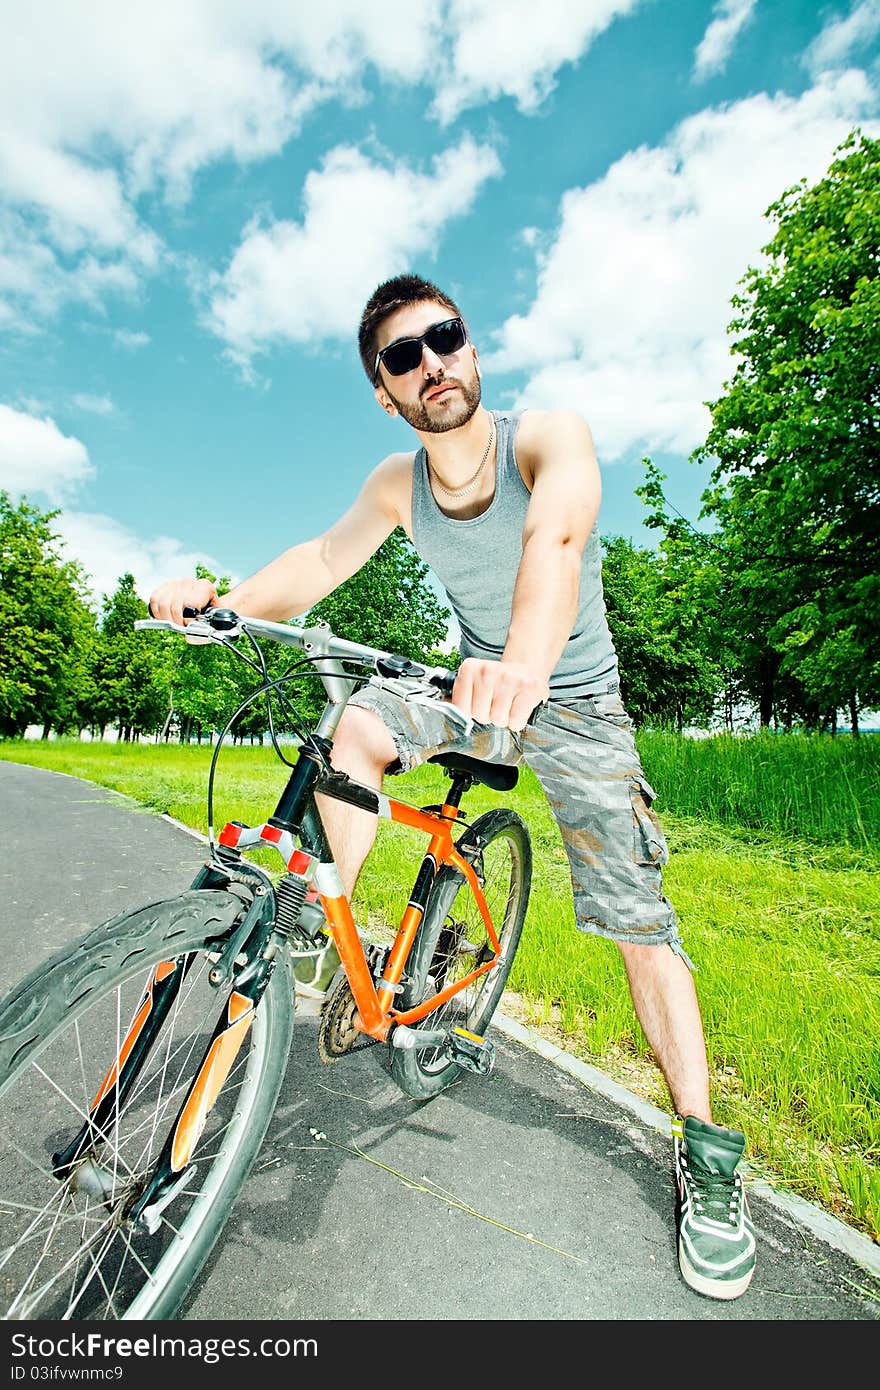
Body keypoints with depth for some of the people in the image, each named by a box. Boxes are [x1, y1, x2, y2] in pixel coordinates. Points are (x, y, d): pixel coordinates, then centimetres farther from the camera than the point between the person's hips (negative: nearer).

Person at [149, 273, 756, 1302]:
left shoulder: (549, 436, -18)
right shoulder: (398, 483, -3)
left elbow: (555, 531, -40)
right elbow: (323, 558, -11)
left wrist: (527, 658, -61)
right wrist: (224, 599, -31)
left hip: (574, 701, -3)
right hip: (477, 683, 4)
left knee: (638, 919, -9)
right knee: (356, 726, -26)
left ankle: (704, 1150, 10)